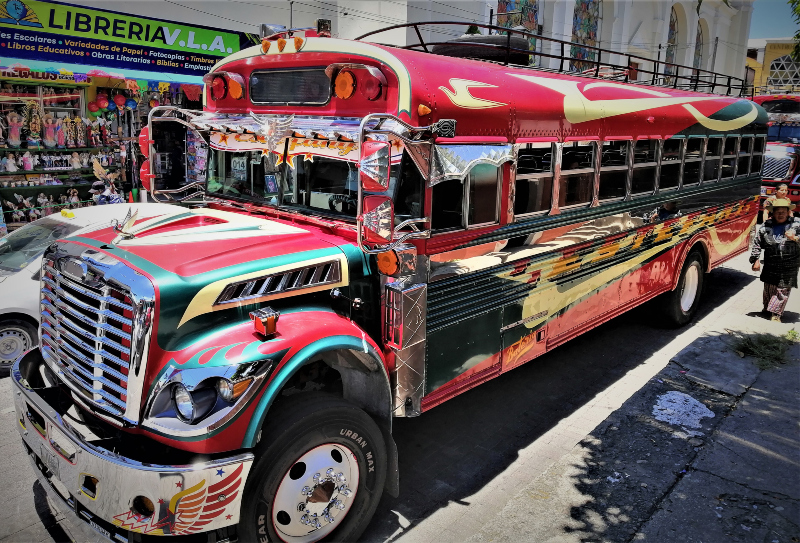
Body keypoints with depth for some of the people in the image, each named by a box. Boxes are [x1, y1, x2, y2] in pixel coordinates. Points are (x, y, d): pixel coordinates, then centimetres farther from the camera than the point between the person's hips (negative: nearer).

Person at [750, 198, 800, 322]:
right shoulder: (765, 226, 4)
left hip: (789, 266, -1)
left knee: (783, 290, -1)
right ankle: (767, 308, 32)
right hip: (770, 266, 1)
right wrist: (755, 260, 3)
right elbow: (757, 243, 8)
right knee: (769, 288, 10)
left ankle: (776, 313, 6)